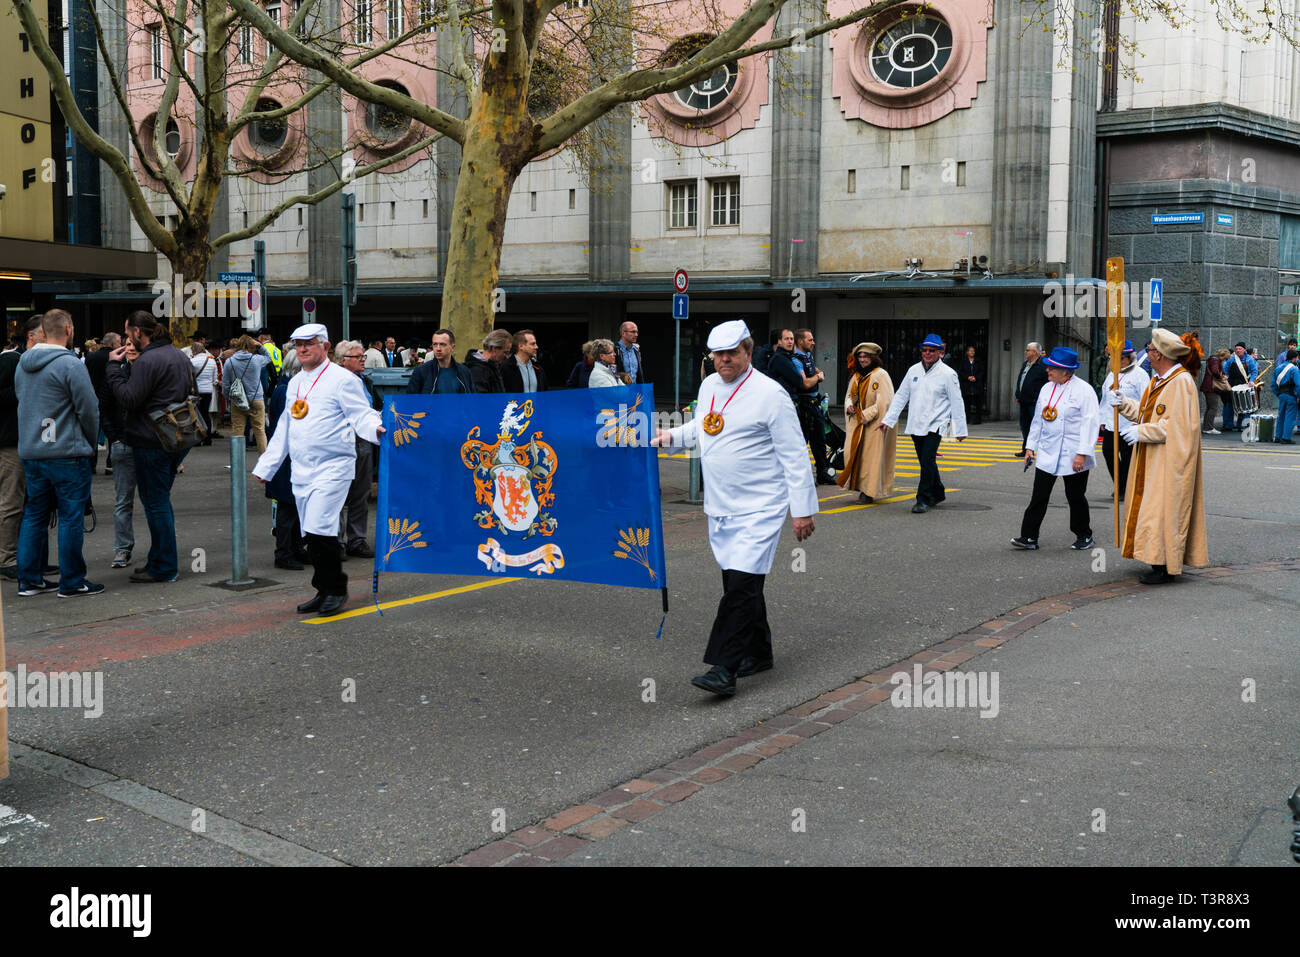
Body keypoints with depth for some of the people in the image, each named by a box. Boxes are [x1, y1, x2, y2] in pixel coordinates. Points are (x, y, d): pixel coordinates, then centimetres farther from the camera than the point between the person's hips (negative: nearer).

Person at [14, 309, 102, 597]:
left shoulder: (23, 363, 11)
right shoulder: (69, 364, -14)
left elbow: (21, 400, 19)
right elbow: (89, 409, -12)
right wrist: (91, 443, 6)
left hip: (30, 452, 8)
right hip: (67, 454, -8)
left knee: (34, 515, 14)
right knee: (71, 517, 0)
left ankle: (29, 579, 17)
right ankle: (72, 581, 5)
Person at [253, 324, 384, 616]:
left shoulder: (342, 379, -4)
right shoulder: (295, 383, 18)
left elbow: (361, 415, -9)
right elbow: (285, 427, 25)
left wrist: (375, 429, -32)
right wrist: (266, 466, 26)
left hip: (332, 466, -7)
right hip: (302, 469, 7)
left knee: (320, 529, -16)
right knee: (312, 535, 8)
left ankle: (336, 590, -1)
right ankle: (324, 592, 19)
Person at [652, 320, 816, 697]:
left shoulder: (769, 393, -12)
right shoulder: (708, 386, 9)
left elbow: (794, 455, -11)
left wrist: (803, 508, -12)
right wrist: (672, 435, 16)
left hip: (759, 507, -7)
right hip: (720, 507, 7)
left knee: (742, 585, -13)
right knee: (738, 583, 14)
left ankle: (724, 669, -15)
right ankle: (758, 653, 29)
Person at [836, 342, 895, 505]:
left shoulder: (881, 375, -8)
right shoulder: (856, 376, 14)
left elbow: (884, 401, -14)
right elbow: (850, 395, 24)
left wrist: (867, 415, -17)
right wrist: (849, 406, 1)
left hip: (874, 423, -7)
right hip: (857, 422, 7)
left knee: (871, 456, -5)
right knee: (853, 452, -1)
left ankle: (869, 492, 0)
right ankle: (859, 484, 11)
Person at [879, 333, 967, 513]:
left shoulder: (948, 373, -5)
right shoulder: (914, 370, 8)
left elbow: (957, 403, -2)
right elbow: (900, 396, 12)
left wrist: (960, 430, -2)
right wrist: (888, 419, 7)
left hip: (934, 426, -5)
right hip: (915, 425, 5)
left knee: (927, 461, -14)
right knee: (926, 462, 13)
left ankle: (923, 500, -9)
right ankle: (938, 493, 30)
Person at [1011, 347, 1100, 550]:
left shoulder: (1083, 390, -10)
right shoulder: (1047, 389, 9)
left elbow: (1090, 422, -13)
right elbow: (1038, 419, 18)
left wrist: (1082, 453, -18)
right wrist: (1030, 446, 14)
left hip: (1072, 457, -5)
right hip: (1046, 455, 5)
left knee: (1076, 497, 6)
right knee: (1039, 497, 1)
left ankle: (1084, 536, 22)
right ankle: (1029, 537, 2)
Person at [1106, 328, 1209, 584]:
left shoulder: (1181, 382, -18)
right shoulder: (1159, 380, 13)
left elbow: (1173, 426, -23)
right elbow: (1147, 414, 19)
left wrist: (1139, 432, -19)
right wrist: (1122, 403, 9)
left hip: (1169, 462, -10)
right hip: (1152, 459, 10)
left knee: (1163, 509, -7)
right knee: (1154, 506, 11)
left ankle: (1164, 567, -2)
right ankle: (1161, 563, 18)